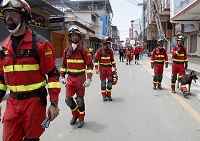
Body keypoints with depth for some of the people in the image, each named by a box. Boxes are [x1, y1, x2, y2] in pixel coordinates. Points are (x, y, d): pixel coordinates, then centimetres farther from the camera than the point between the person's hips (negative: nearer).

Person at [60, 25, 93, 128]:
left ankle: (81, 118, 25)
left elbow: (90, 65, -7)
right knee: (68, 99, 1)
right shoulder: (66, 50, 5)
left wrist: (88, 79, -14)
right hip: (70, 78, 3)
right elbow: (64, 65, 14)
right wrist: (62, 76, 8)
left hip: (80, 78, -3)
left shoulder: (84, 50, -7)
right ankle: (75, 114, 28)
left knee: (80, 99, 5)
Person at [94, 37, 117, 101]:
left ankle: (109, 95, 15)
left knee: (110, 81, -1)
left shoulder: (110, 51, 5)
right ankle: (104, 96, 15)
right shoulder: (99, 51, -9)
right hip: (102, 68, -3)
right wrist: (96, 68, -15)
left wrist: (114, 66, 12)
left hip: (109, 68, 4)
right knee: (103, 82, 3)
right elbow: (95, 60, -8)